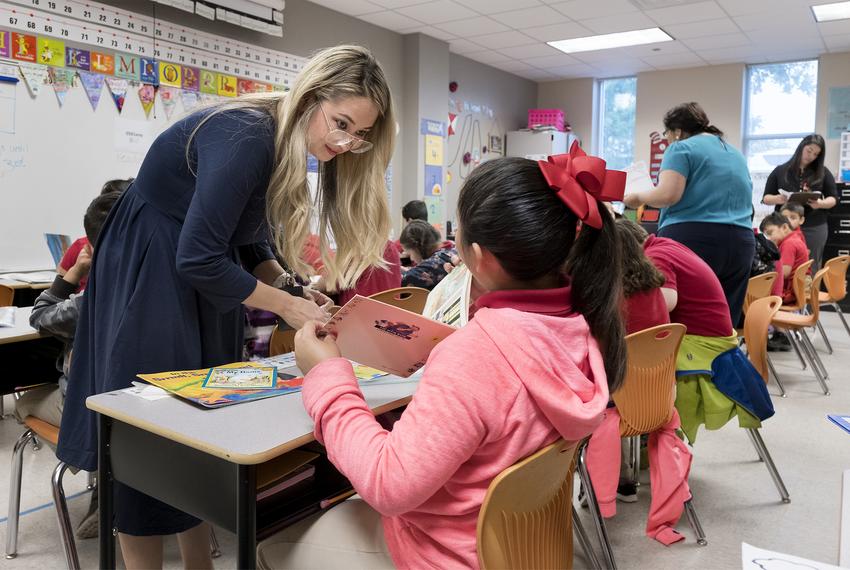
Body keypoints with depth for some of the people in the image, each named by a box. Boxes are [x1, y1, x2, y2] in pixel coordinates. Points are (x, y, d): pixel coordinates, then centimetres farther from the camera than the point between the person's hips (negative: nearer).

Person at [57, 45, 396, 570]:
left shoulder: (286, 147, 1)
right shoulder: (245, 136, -27)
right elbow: (197, 259, -29)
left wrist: (290, 288, -10)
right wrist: (286, 305, -20)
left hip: (203, 286, 9)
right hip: (148, 284, -9)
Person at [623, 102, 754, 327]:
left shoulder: (682, 148, -1)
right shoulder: (737, 154, 22)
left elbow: (668, 194, -14)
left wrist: (638, 197, 2)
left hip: (692, 240, -7)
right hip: (740, 244, 7)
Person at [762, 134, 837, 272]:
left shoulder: (823, 173, 7)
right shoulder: (780, 171, 6)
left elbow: (834, 198, 8)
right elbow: (766, 197, 7)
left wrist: (821, 203, -14)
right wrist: (778, 199, -16)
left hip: (814, 228, 1)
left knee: (811, 269, 3)